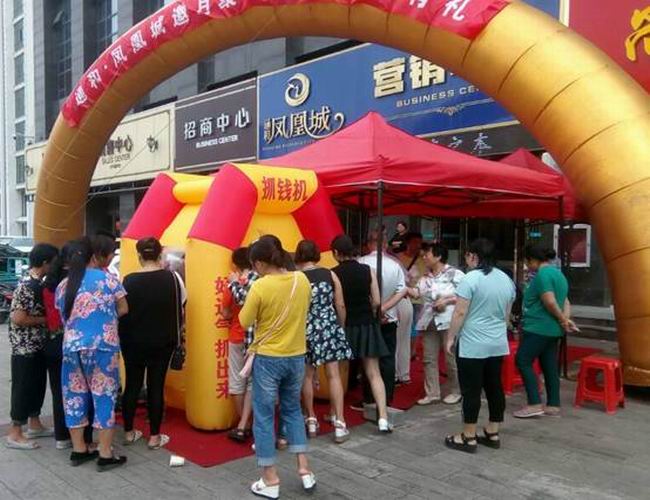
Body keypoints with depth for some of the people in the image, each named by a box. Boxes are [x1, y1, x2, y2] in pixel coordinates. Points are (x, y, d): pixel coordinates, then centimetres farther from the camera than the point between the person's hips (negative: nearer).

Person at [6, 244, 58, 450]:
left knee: (37, 385, 17)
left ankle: (35, 425, 30)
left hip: (37, 346, 9)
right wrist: (46, 320, -17)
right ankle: (15, 434, 10)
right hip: (24, 348, -9)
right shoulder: (27, 286, -21)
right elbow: (18, 318, -25)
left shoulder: (37, 283, 8)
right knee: (23, 388, 0)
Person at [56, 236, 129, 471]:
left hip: (71, 346, 5)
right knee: (104, 396, 3)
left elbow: (62, 316, 9)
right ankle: (106, 455, 8)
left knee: (75, 396, 15)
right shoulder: (108, 279, -6)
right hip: (102, 347, -5)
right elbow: (123, 309, -1)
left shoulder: (64, 284, 7)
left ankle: (78, 450, 25)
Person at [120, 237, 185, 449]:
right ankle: (154, 437, 13)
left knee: (132, 385, 13)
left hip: (133, 341, 0)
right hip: (162, 342, 0)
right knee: (156, 386, 6)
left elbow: (121, 312, -5)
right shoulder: (172, 278, -8)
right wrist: (174, 336, 15)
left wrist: (123, 338, 7)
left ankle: (129, 432, 24)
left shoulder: (129, 280, -10)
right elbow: (180, 310, 0)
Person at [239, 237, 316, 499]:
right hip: (297, 357, 5)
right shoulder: (302, 280, -3)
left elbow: (245, 322, -8)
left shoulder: (260, 287, -18)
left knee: (264, 417, 9)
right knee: (293, 410, 22)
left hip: (268, 359, -5)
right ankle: (304, 469, 21)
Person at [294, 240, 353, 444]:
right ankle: (339, 424, 4)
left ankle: (311, 421, 21)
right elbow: (340, 306, 0)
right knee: (333, 375, 5)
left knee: (307, 376, 12)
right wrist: (341, 327, 15)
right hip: (329, 328, 1)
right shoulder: (330, 274, -2)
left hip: (307, 331, -1)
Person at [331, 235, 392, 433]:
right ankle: (383, 417, -2)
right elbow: (377, 302, -2)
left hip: (344, 326, -1)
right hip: (367, 325, 2)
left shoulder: (333, 274, -10)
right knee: (374, 373, 5)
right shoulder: (368, 270, -3)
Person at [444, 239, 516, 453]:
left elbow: (460, 313, -16)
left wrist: (450, 338, -7)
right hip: (498, 344, 7)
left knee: (471, 390, 0)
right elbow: (506, 314, 17)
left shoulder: (471, 278, -15)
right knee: (494, 387, 13)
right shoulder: (506, 279, 9)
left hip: (472, 345, -7)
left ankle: (468, 438, 7)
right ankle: (492, 434, 22)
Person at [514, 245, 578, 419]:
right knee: (550, 366, 11)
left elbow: (550, 302, -22)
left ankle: (535, 404, -7)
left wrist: (562, 320, -9)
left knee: (523, 361, -5)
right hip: (552, 329, 10)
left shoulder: (543, 274, -15)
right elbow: (565, 302, 13)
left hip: (539, 327, -10)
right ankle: (553, 406, 15)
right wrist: (565, 319, -2)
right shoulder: (558, 274, 17)